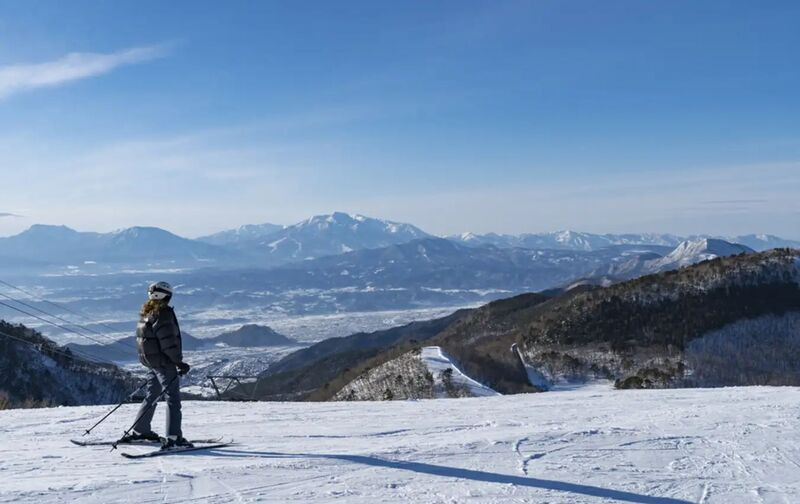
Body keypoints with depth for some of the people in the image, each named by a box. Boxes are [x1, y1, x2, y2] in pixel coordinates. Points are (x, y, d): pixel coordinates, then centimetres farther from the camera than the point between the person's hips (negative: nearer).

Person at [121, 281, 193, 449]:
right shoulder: (163, 313, -17)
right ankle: (173, 437, -10)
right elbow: (168, 342, -22)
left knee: (151, 396, 21)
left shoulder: (145, 313, 11)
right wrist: (179, 362, -16)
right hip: (164, 362, -9)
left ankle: (139, 431, 31)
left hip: (150, 361, 9)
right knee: (173, 399, -6)